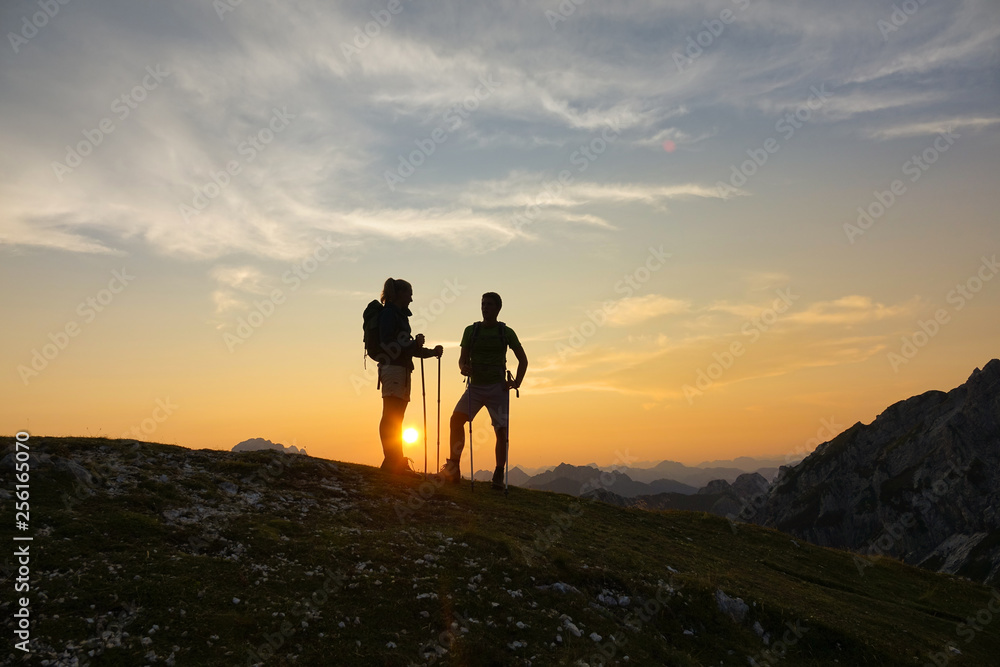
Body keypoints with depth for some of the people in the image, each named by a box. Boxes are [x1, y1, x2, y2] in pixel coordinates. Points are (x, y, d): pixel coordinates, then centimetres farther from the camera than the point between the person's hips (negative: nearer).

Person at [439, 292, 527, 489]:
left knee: (501, 430, -7)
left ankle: (498, 476, 3)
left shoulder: (506, 332, 2)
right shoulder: (471, 330, 7)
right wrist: (463, 367, -15)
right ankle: (453, 469, -12)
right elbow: (463, 358, 8)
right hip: (475, 386, 2)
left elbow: (523, 359, 9)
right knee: (456, 419, -17)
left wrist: (517, 382, -3)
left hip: (498, 387, -1)